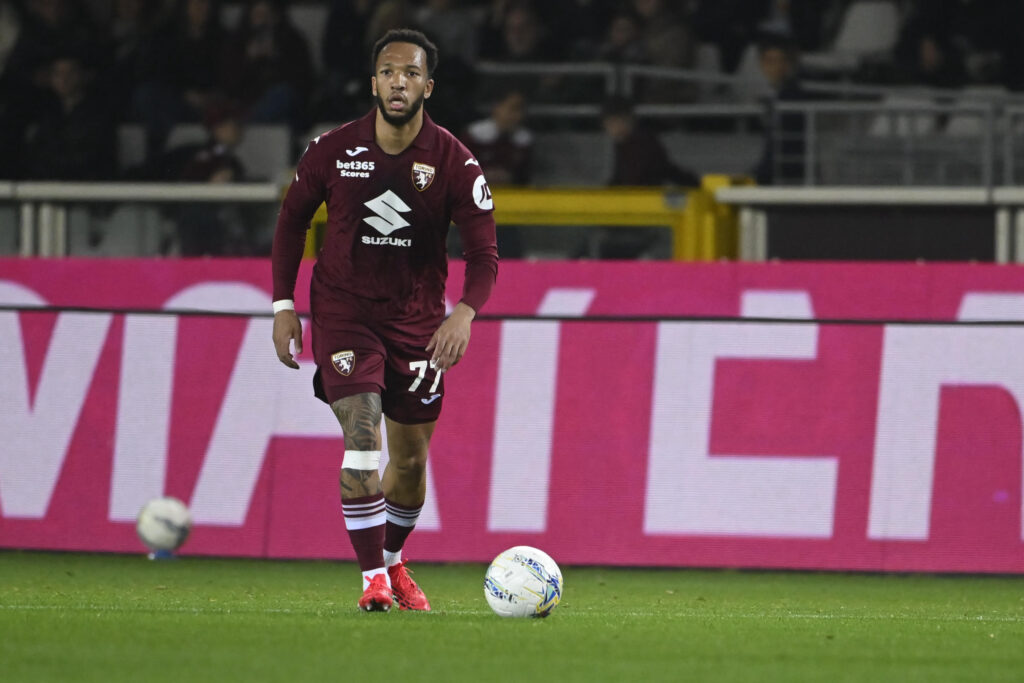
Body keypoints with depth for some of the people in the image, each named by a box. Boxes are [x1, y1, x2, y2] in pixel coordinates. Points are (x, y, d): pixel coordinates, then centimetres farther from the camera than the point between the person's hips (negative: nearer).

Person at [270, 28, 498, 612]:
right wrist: (284, 306, 0)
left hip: (417, 319, 2)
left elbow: (484, 252, -10)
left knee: (411, 459, 9)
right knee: (363, 436, -20)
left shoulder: (455, 162, -10)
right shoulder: (333, 150, -8)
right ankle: (374, 579, -16)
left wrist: (465, 312, -29)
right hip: (344, 309, -2)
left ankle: (393, 562, 35)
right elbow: (293, 220, 6)